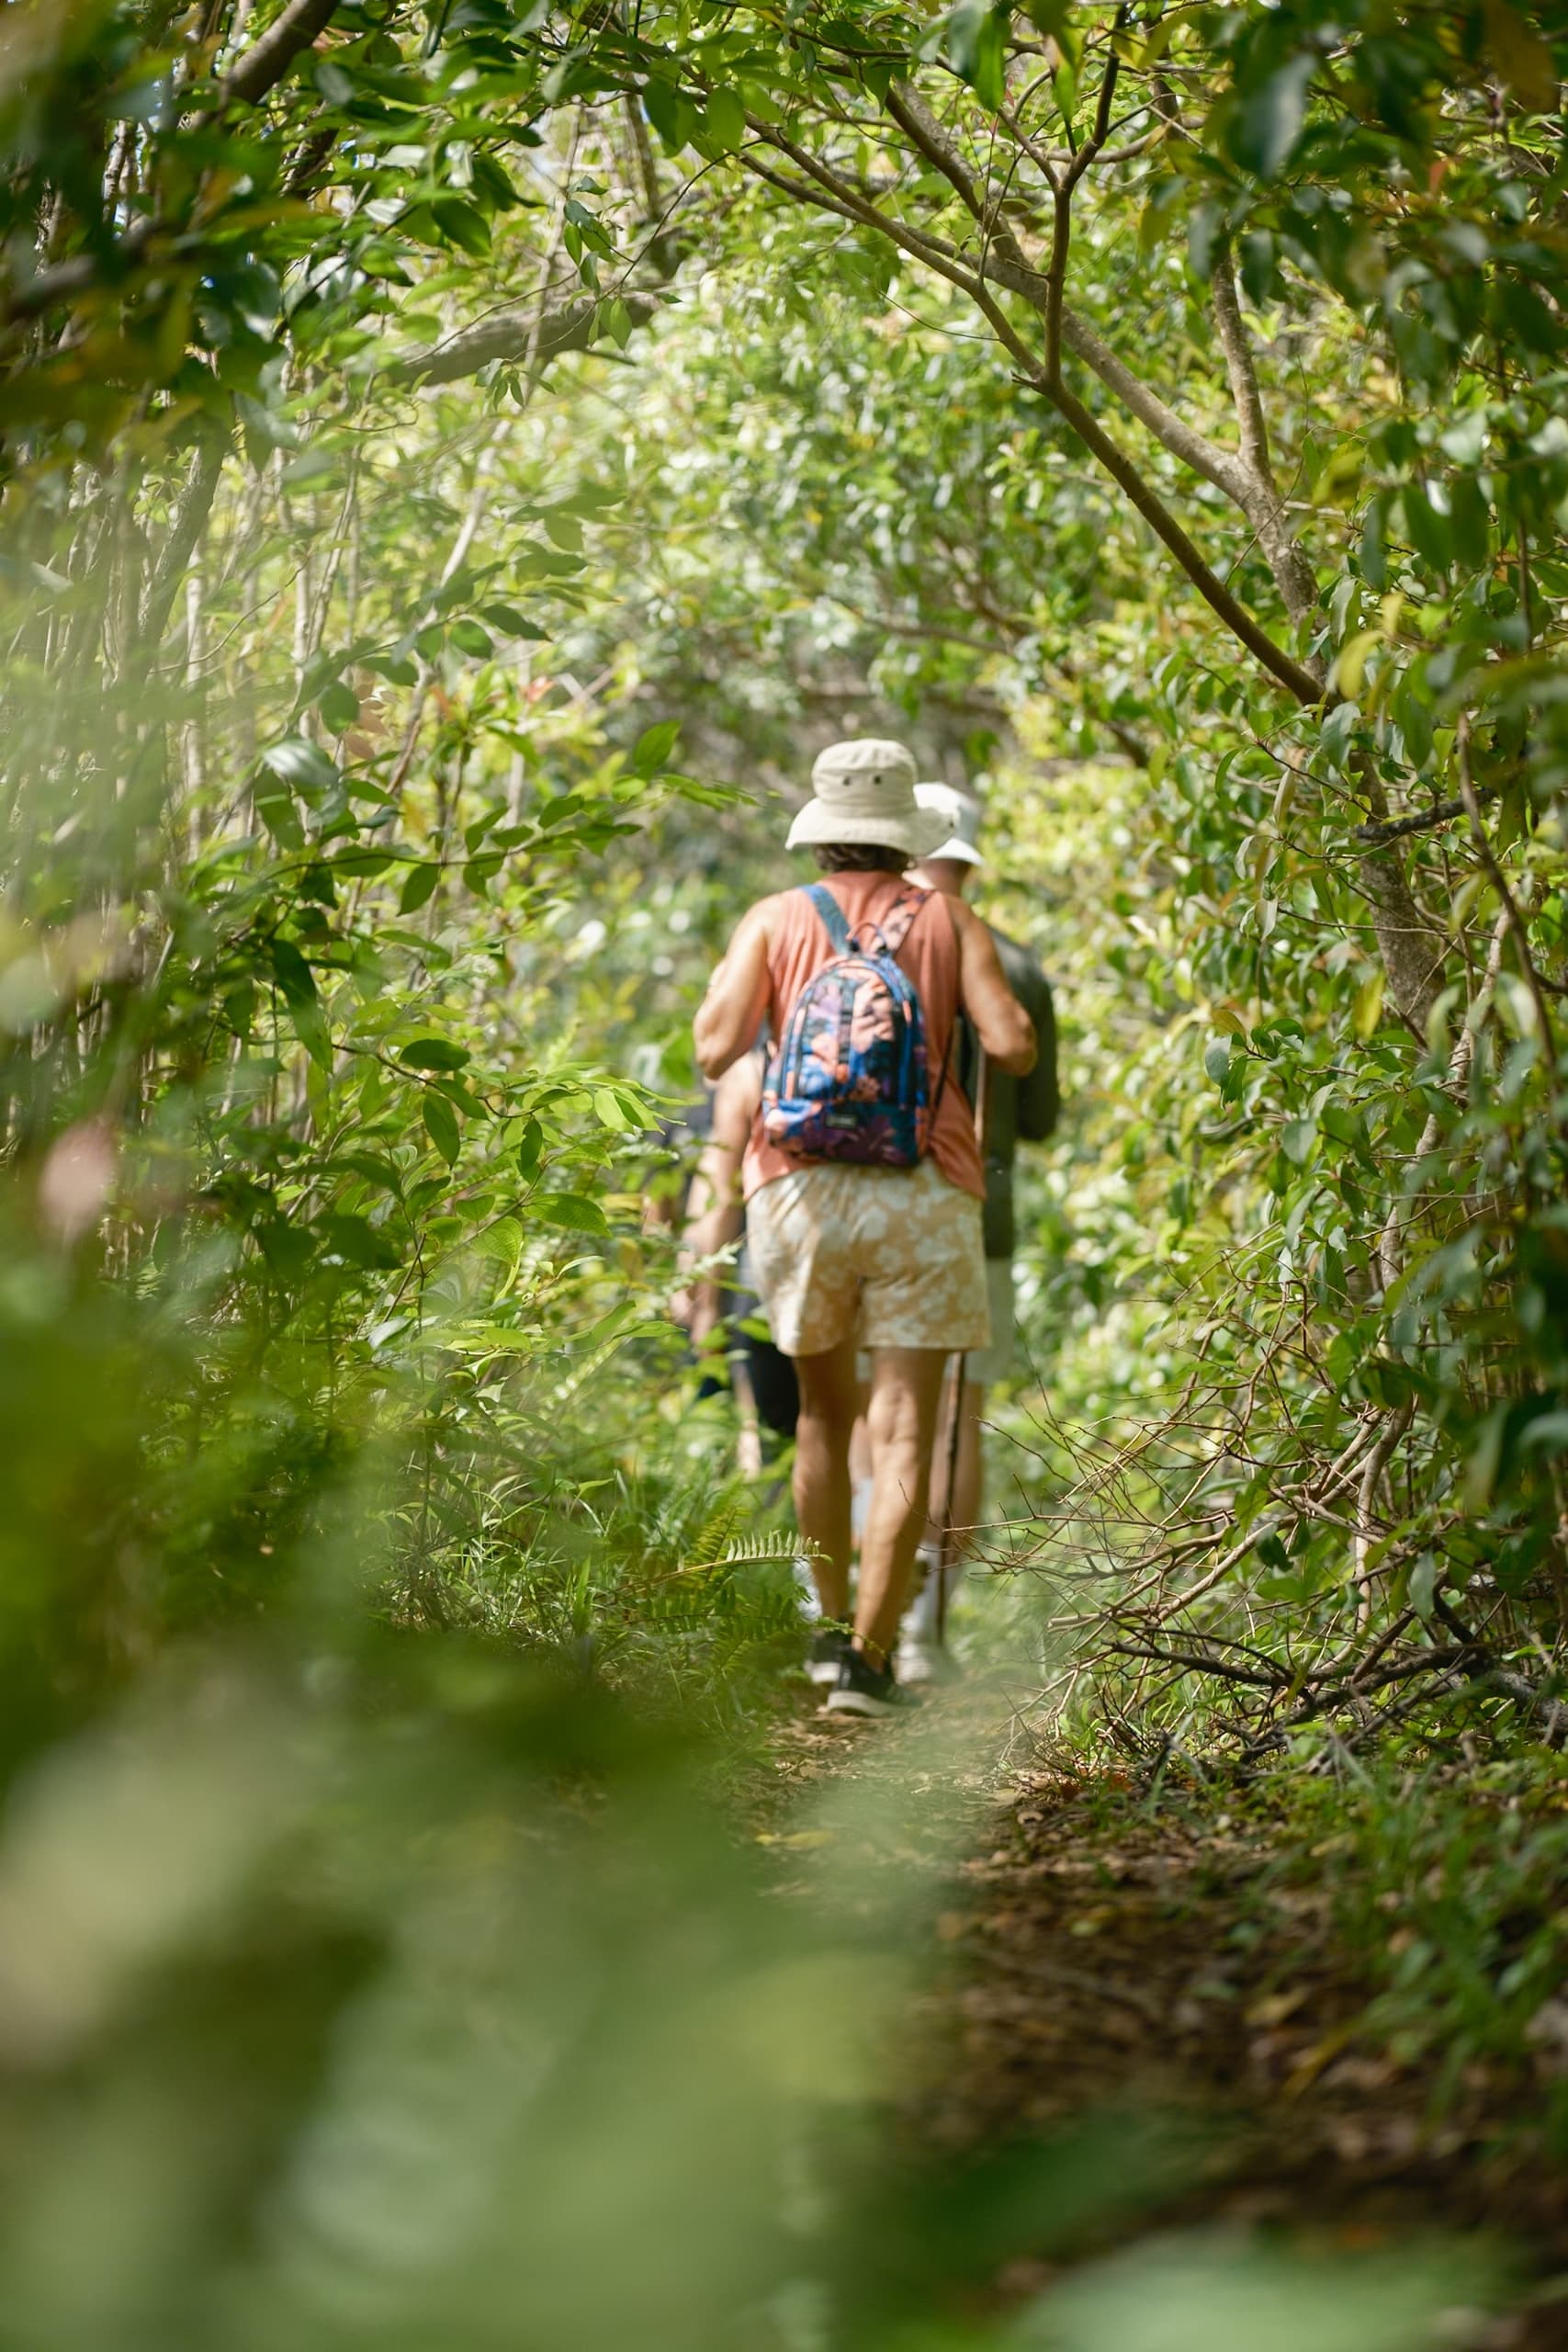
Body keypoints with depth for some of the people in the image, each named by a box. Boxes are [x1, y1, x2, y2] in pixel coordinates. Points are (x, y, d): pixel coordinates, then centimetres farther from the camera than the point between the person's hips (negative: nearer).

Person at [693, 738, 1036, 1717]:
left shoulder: (776, 919, 7)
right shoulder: (949, 920, 6)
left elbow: (715, 1050, -1)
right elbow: (1012, 1046, -4)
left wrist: (723, 988, 19)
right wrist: (1013, 1015, 19)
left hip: (801, 1186, 2)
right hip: (921, 1194, -2)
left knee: (824, 1409, 19)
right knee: (903, 1432, -3)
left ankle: (834, 1629, 24)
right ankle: (870, 1658, -11)